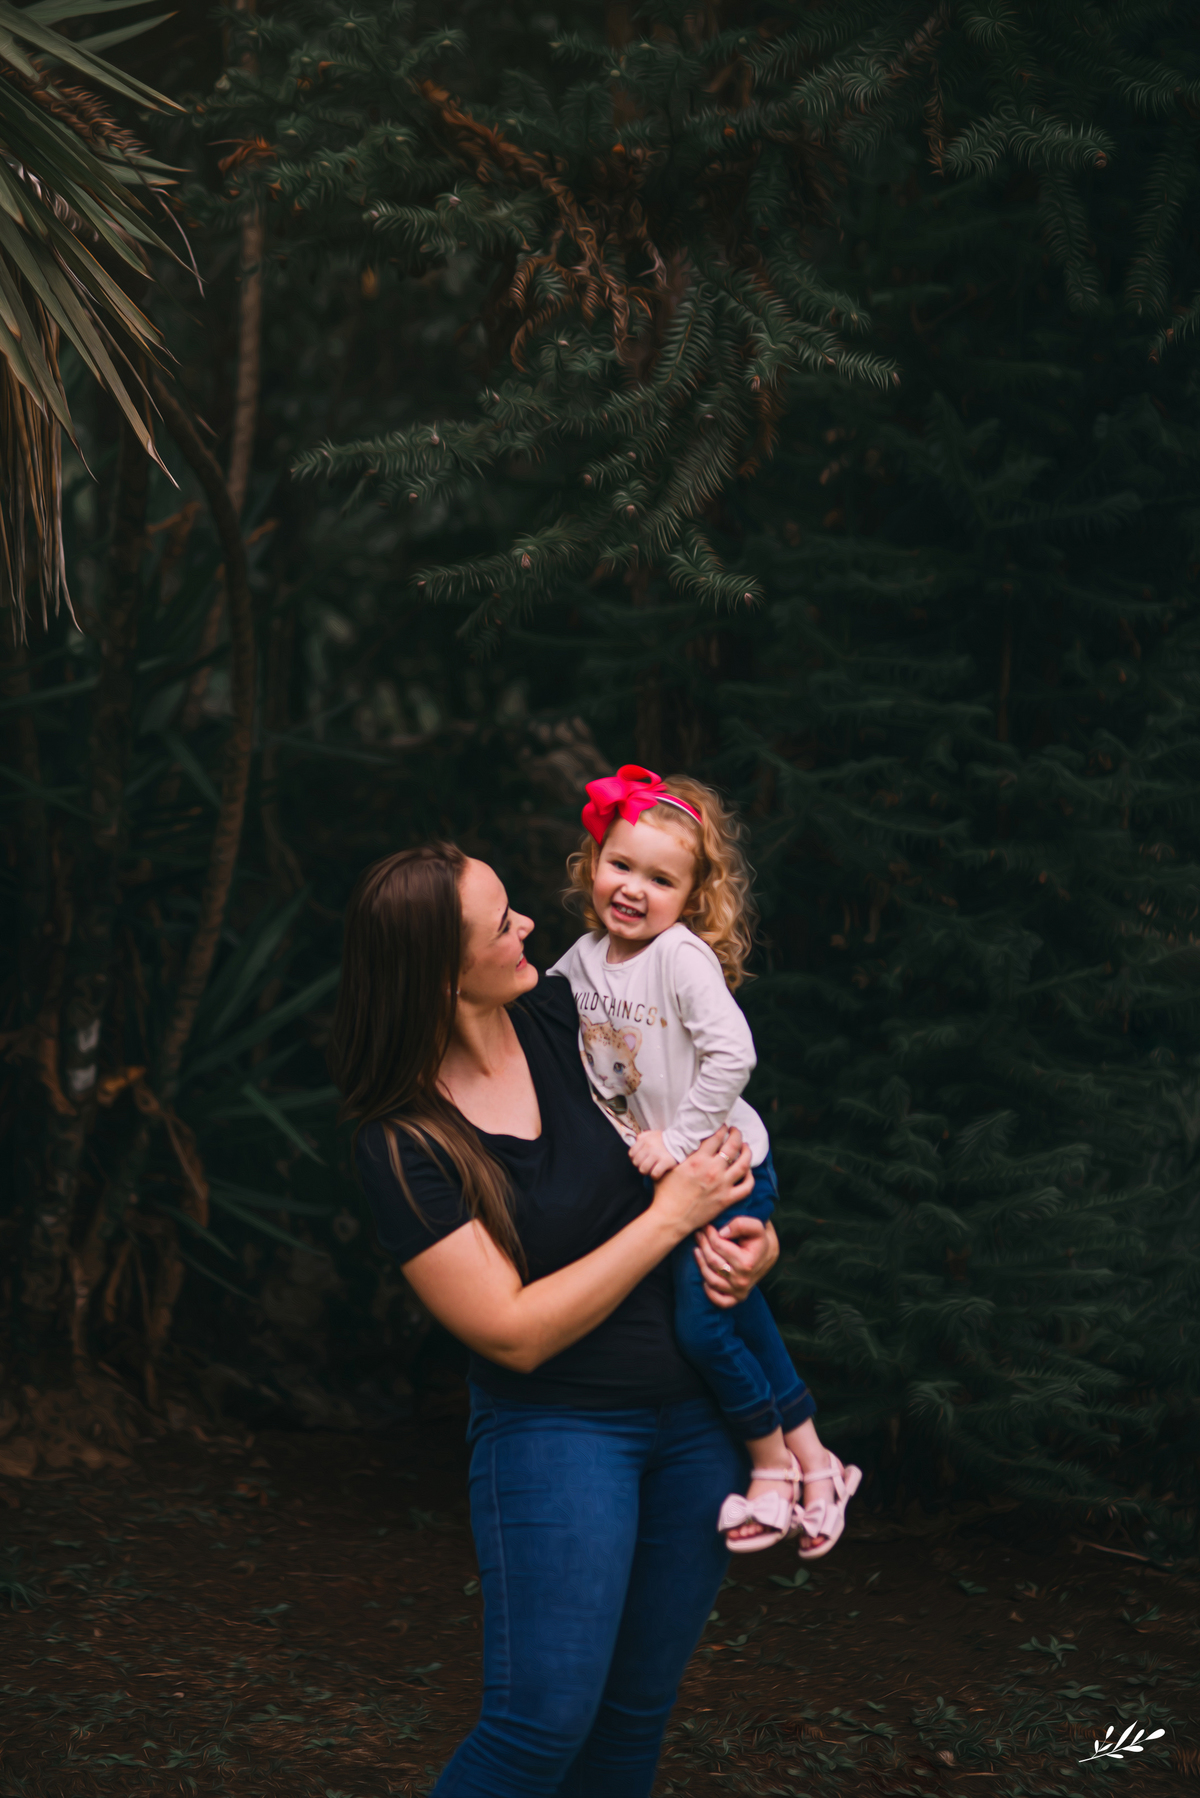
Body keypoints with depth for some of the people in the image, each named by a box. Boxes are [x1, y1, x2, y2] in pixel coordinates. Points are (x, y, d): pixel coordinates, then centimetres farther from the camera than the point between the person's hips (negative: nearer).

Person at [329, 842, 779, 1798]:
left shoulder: (560, 1016, -4)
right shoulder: (404, 1148, -18)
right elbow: (516, 1333, -20)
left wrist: (753, 1225, -6)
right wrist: (670, 1216, -18)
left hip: (694, 1407, 5)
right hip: (555, 1423, -5)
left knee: (639, 1704, 10)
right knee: (546, 1718, -15)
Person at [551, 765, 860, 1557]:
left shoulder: (682, 957, -20)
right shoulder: (583, 958, 1)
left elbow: (732, 1055, -28)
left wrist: (679, 1140, -24)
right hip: (655, 1169, 7)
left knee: (701, 1323, -10)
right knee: (740, 1315, 14)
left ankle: (774, 1467, 10)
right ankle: (812, 1460, 27)